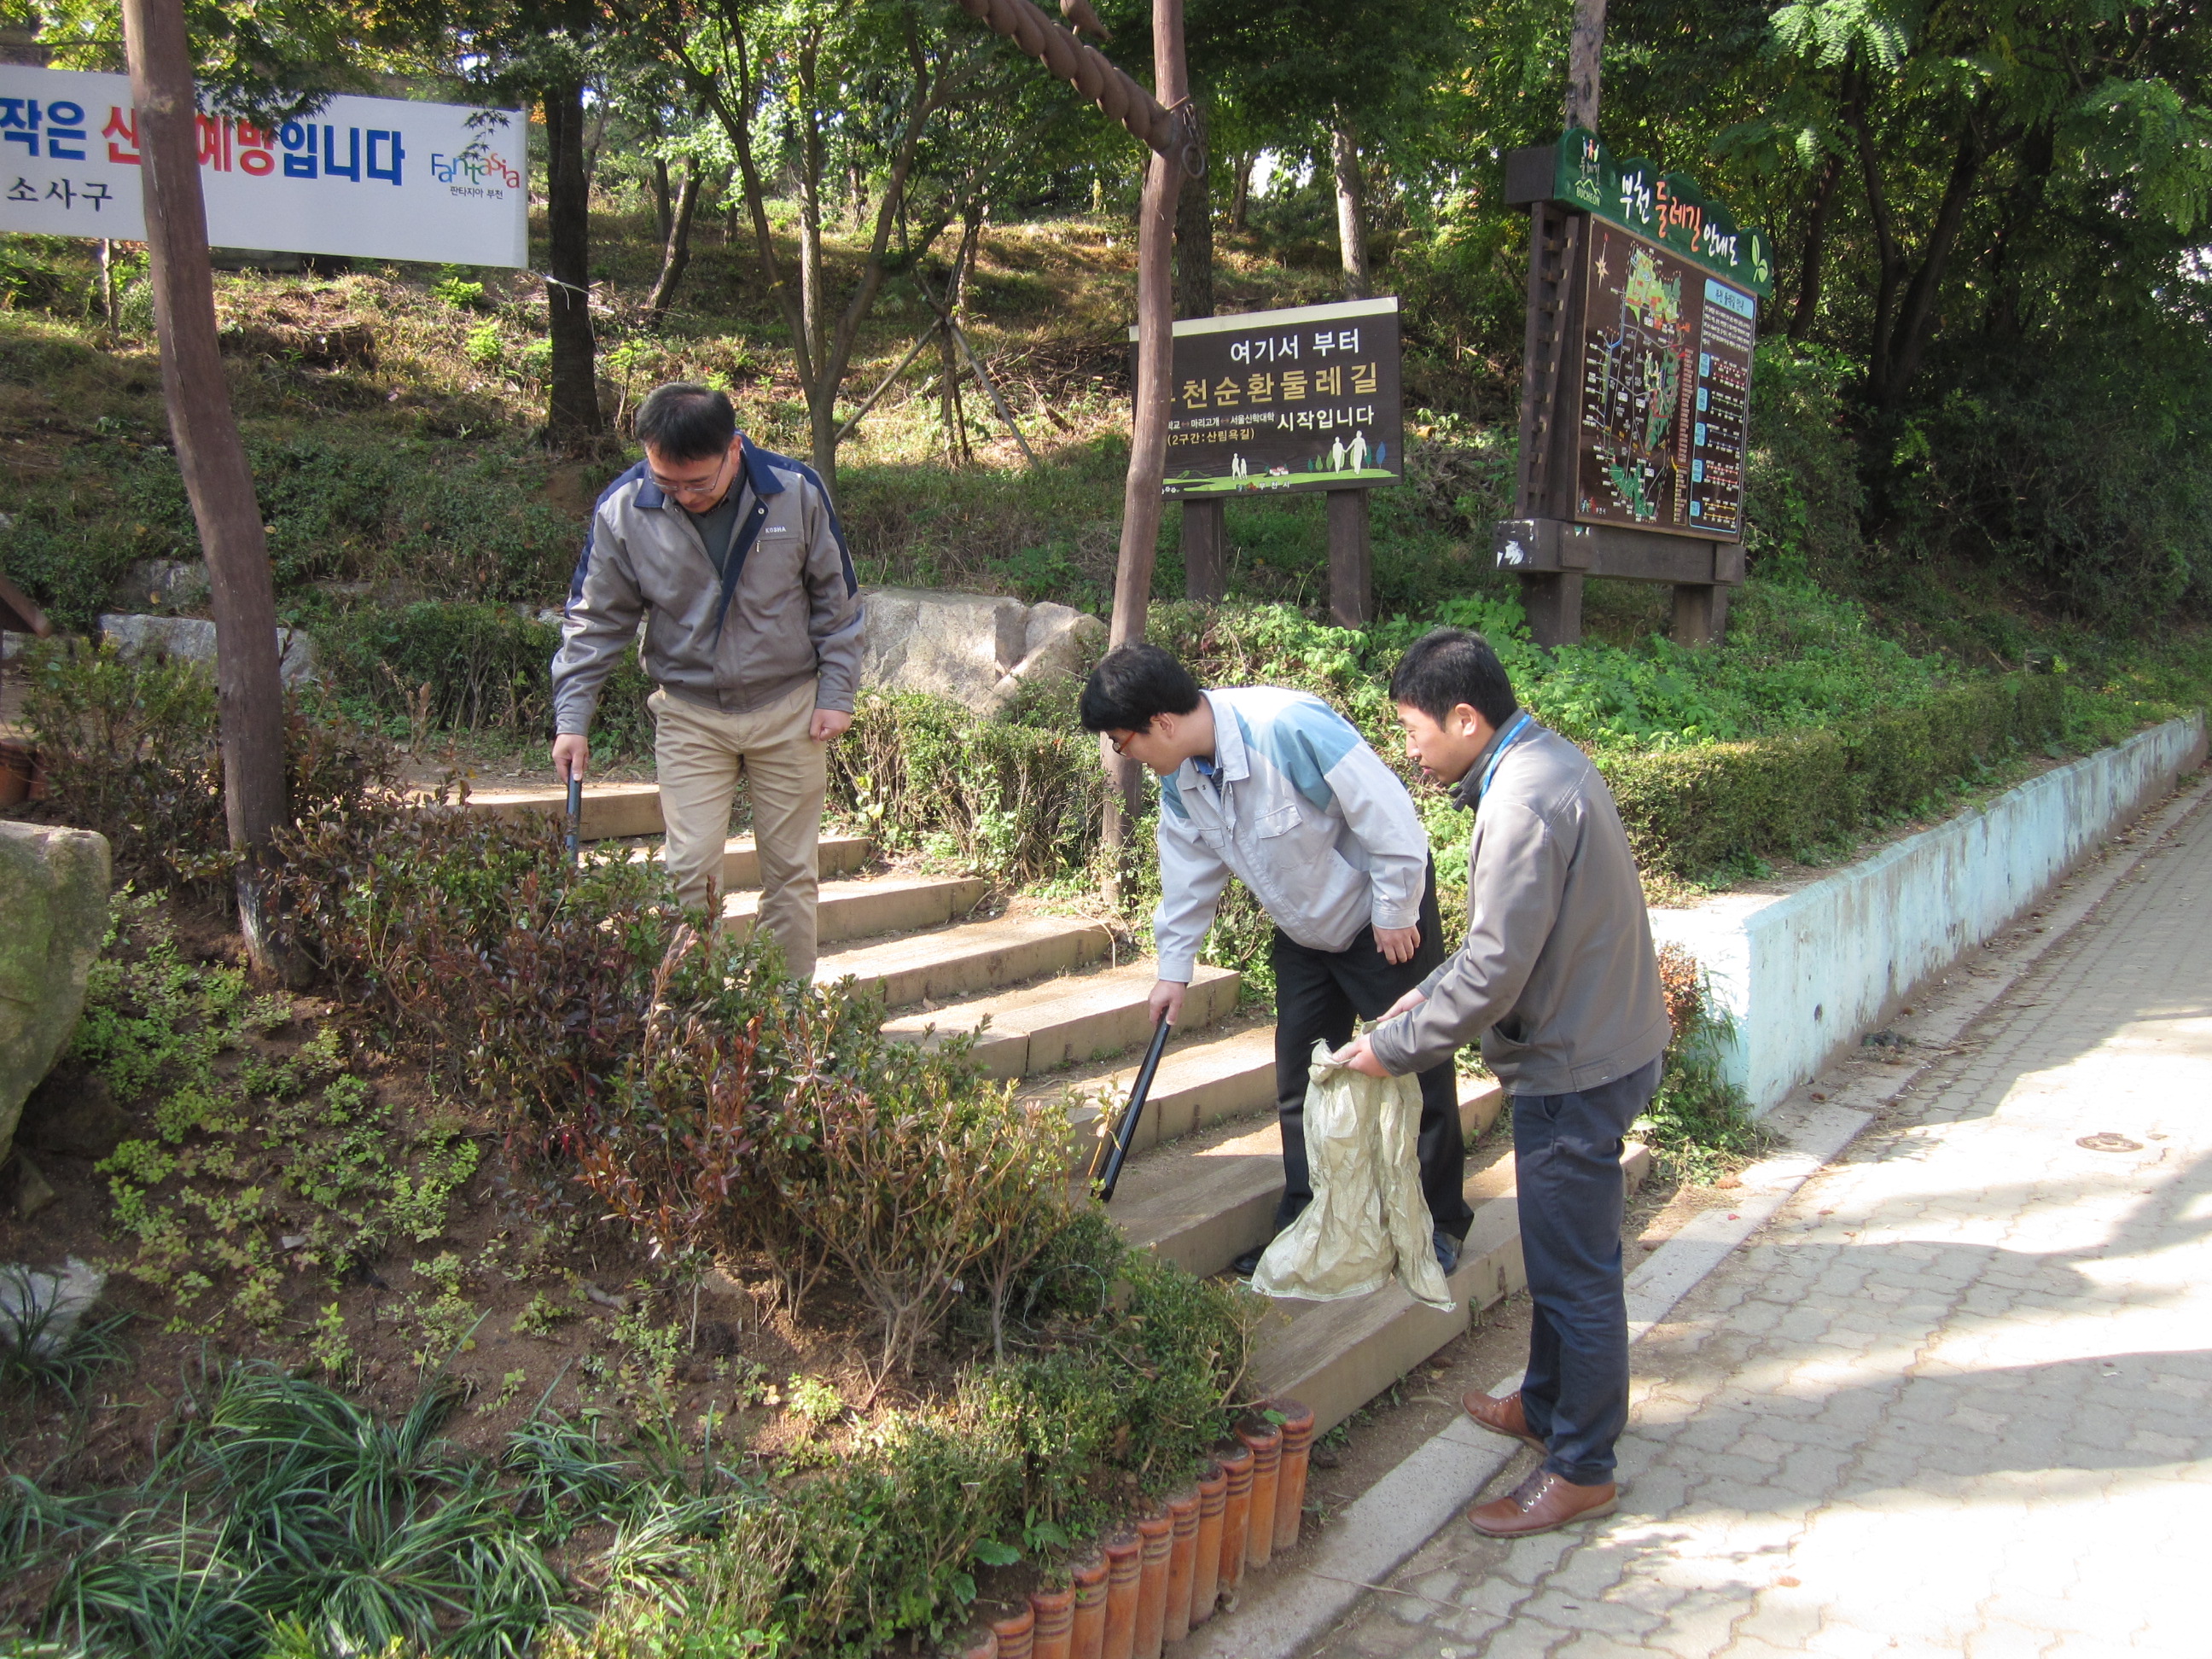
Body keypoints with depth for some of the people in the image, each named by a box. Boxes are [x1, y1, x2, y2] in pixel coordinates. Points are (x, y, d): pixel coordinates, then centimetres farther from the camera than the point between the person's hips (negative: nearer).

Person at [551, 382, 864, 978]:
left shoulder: (796, 492, -11)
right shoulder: (622, 510, -10)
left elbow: (837, 599, 0)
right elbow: (595, 619, -1)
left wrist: (836, 694, -2)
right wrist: (571, 718, -6)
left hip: (788, 709, 0)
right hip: (688, 714, 0)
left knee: (790, 870, 7)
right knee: (690, 870, -4)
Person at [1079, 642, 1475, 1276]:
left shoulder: (1288, 727, -33)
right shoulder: (1179, 780, -7)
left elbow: (1389, 814, -29)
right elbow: (1190, 874, 8)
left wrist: (1396, 914, -19)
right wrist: (1174, 968, 10)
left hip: (1383, 919, -7)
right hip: (1305, 932, 7)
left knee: (1417, 1070, 3)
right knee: (1299, 1080, 11)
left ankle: (1441, 1222, 20)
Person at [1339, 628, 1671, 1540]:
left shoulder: (1523, 805, -26)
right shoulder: (1545, 758, 7)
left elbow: (1495, 973, -26)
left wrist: (1395, 1045, -15)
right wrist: (1433, 990, 10)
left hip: (1577, 1064, -10)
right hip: (1595, 1039, 10)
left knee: (1575, 1269, 4)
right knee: (1561, 1253, 23)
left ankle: (1580, 1469, 18)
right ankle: (1548, 1404, 41)